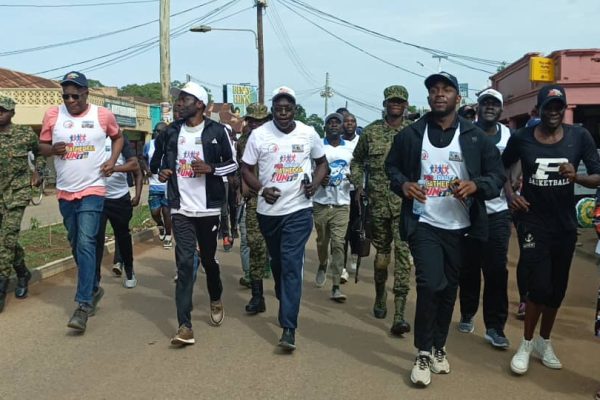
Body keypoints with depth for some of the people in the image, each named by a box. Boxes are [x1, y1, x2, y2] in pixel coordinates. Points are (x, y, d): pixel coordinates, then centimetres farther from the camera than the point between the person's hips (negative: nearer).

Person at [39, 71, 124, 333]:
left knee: (86, 244, -13)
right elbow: (42, 146, 8)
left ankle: (83, 305, -11)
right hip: (65, 192, 4)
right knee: (76, 245, 14)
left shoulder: (103, 115, -4)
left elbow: (118, 137, 14)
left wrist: (112, 161, -2)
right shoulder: (53, 115, 0)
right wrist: (53, 149, -16)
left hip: (92, 191, -4)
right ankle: (93, 288, 34)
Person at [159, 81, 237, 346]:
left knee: (208, 259, 14)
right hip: (181, 209, 2)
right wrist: (163, 171, -2)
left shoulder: (217, 131, -4)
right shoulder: (172, 131, 7)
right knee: (184, 263, -6)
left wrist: (210, 168, -17)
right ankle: (185, 326, -6)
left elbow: (233, 164, 1)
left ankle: (216, 300, 44)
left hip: (208, 208, -1)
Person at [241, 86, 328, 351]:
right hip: (269, 211, 2)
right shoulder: (259, 135, -4)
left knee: (292, 265, -10)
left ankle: (288, 327, -9)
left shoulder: (309, 133, -2)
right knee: (277, 262, 18)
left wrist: (315, 184, -8)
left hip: (299, 210, -2)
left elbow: (321, 162, 12)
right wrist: (261, 189, -16)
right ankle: (286, 305, 43)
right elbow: (246, 169, 2)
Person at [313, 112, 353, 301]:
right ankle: (322, 266, 44)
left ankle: (336, 287, -5)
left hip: (342, 204, 0)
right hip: (321, 203, 0)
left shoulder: (350, 148, 6)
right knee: (322, 241, 13)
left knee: (338, 244, -7)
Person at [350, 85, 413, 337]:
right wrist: (358, 185, 4)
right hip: (378, 203, 2)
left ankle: (399, 314, -10)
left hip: (406, 204, -2)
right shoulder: (370, 132, 7)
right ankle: (380, 297, 37)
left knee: (403, 253, -10)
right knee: (381, 254, 13)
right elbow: (357, 160, 16)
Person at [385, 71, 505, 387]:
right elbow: (391, 166, 12)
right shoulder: (410, 135, 2)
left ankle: (438, 347, 30)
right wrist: (403, 184, -9)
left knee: (449, 289, 12)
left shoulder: (475, 137, 2)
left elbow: (498, 175, 3)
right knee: (430, 285, -13)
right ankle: (424, 353, 4)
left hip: (459, 227, 2)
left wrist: (475, 185, -17)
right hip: (423, 224, -2)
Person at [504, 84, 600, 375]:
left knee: (557, 288, 11)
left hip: (565, 224, 2)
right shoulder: (521, 138, -5)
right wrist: (510, 195, -5)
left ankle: (544, 342, 32)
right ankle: (526, 344, 12)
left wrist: (576, 177, -26)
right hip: (533, 222, -2)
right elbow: (501, 168, 10)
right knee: (540, 285, -9)